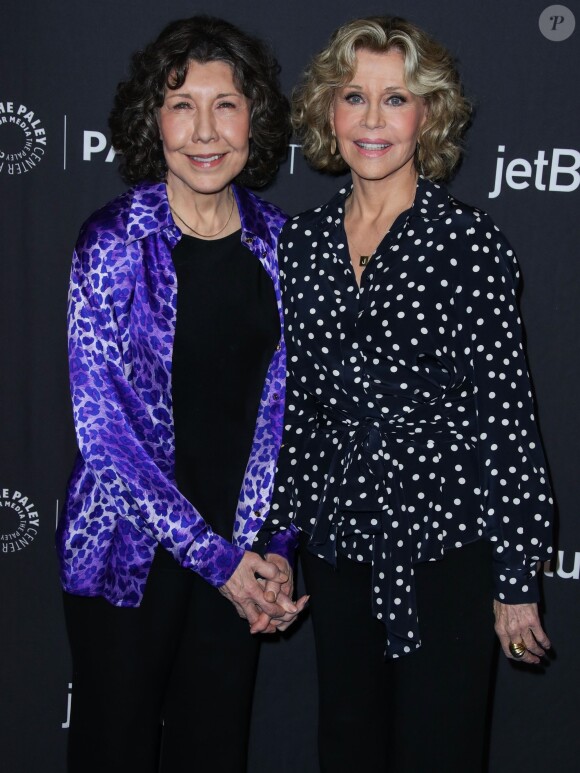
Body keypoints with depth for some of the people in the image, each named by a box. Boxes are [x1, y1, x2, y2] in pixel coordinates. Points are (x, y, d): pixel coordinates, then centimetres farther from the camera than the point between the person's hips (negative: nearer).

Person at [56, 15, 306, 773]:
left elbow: (281, 407, 5)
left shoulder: (274, 240, 1)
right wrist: (217, 558, -14)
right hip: (130, 551, -3)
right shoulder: (114, 242, -12)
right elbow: (105, 426, -15)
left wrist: (274, 548, -4)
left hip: (238, 552, 4)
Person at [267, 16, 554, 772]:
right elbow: (292, 399, 10)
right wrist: (272, 535, 11)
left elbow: (507, 409, -10)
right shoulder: (302, 240, 4)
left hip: (444, 545, -4)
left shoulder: (468, 240, -10)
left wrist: (518, 578, -10)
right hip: (336, 542, 5)